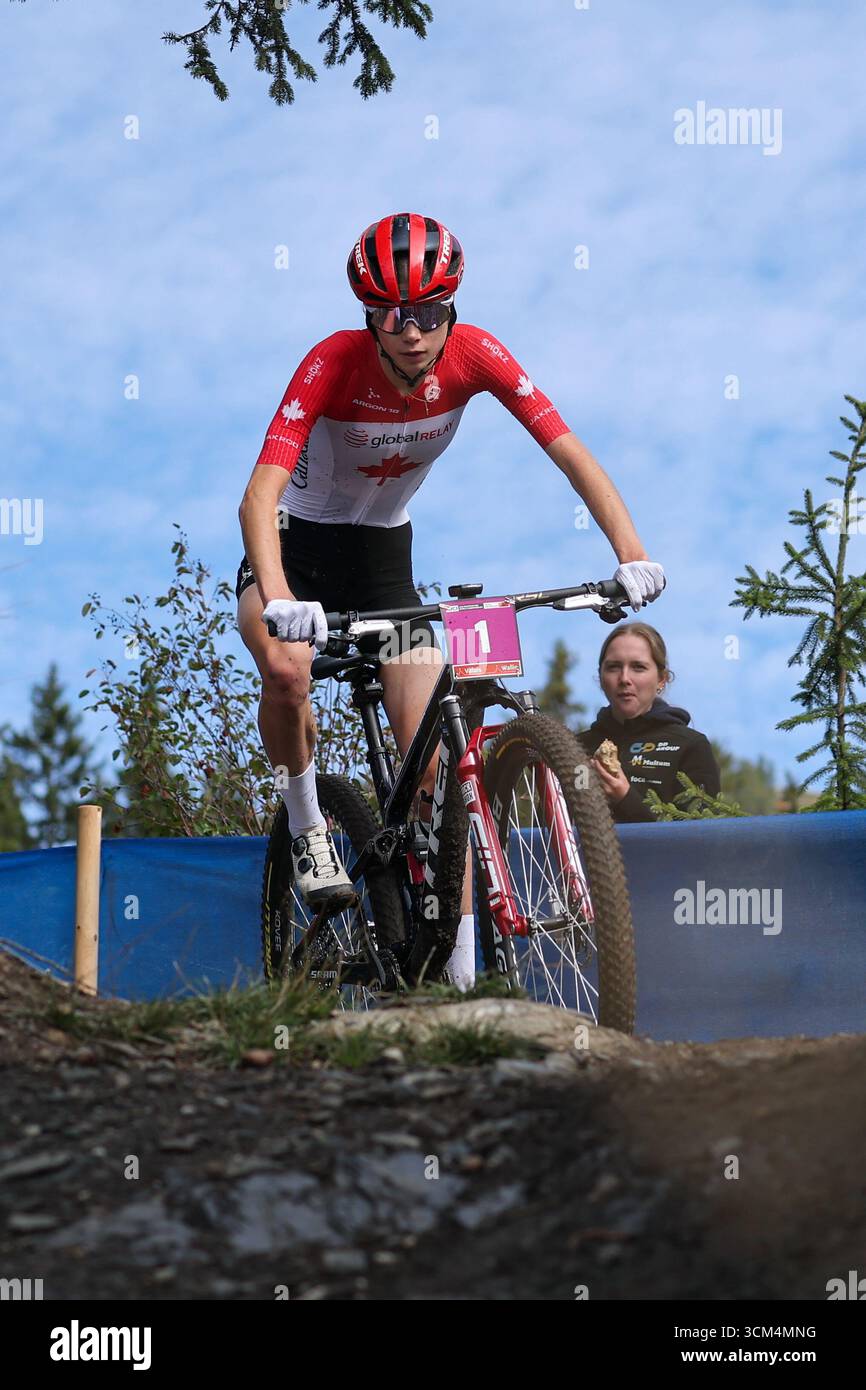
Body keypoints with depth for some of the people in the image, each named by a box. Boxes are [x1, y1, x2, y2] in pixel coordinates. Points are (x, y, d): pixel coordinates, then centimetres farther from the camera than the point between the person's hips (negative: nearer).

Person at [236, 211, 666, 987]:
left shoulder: (475, 356, -21)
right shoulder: (334, 363, -30)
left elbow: (570, 452, -23)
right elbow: (260, 495, -39)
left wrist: (630, 551, -39)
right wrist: (278, 599, -57)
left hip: (385, 551, 3)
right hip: (301, 540, -3)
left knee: (434, 764, -7)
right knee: (286, 671, -36)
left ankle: (463, 976, 0)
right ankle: (307, 827, -6)